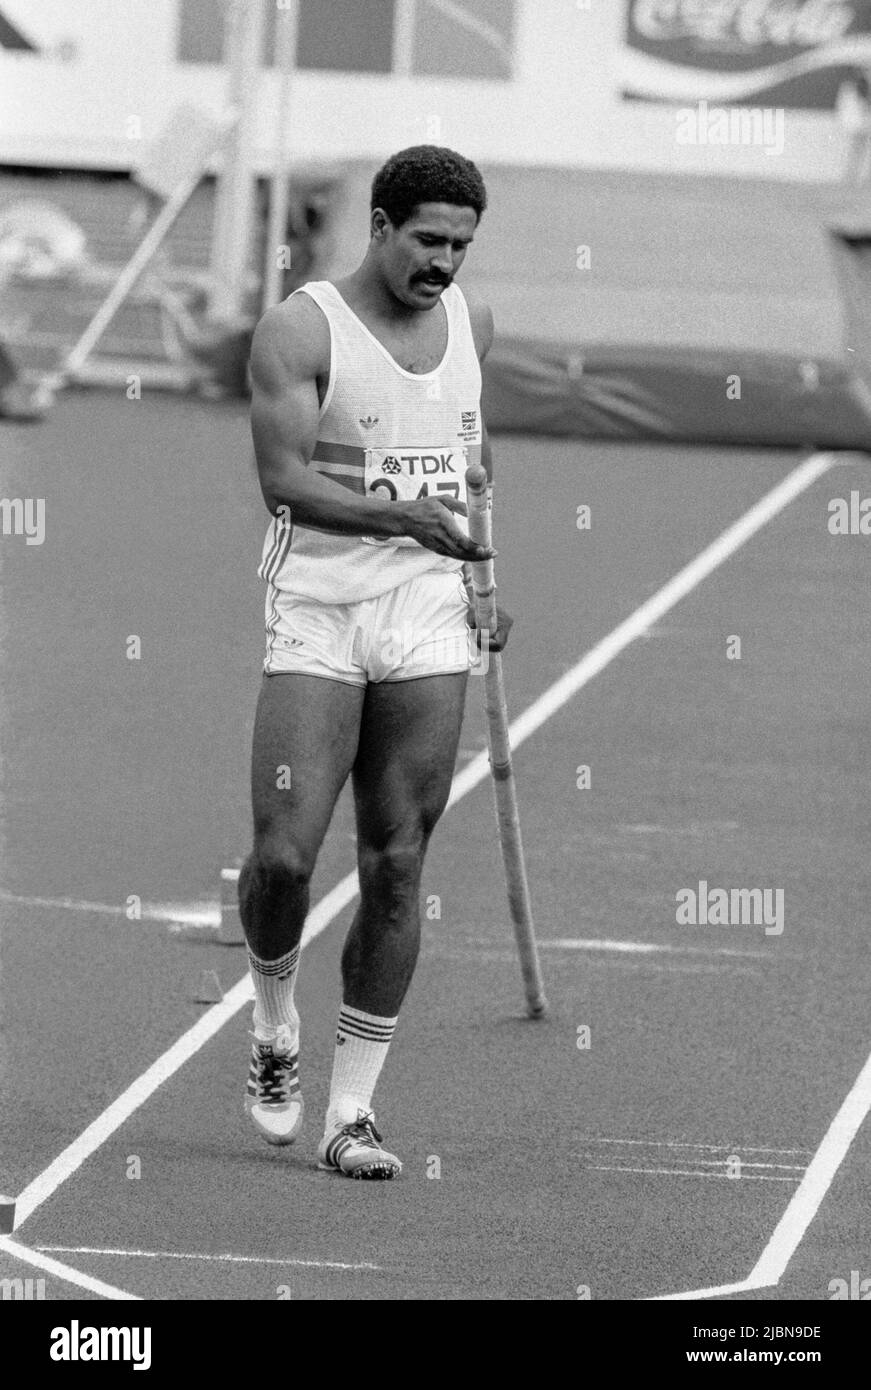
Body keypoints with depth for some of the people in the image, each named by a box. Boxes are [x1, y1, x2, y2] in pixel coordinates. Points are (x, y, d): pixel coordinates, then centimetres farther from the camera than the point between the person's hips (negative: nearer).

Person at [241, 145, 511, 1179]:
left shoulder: (468, 321, 10)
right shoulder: (300, 330, -8)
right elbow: (283, 477, -18)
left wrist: (488, 572, 24)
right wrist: (404, 518, -28)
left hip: (428, 625, 4)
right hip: (315, 620, -4)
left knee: (396, 868, 0)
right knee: (284, 856, -12)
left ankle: (351, 1113, 5)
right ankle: (275, 1026, 19)